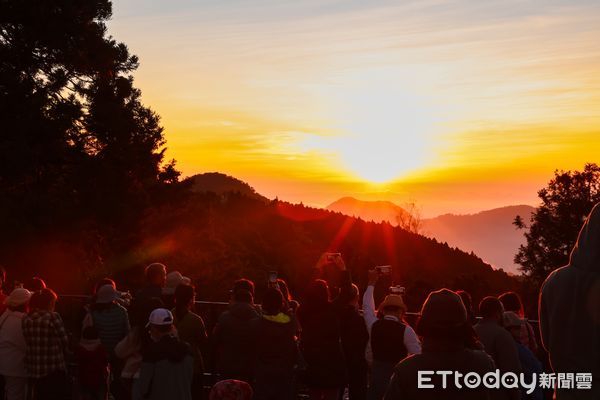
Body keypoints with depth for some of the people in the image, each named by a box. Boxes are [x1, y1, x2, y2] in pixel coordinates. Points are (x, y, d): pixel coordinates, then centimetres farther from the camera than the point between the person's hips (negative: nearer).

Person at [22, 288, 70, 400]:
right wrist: (62, 354, 9)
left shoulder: (26, 319, 2)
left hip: (32, 369, 5)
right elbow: (64, 341, -9)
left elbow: (28, 342, 4)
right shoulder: (53, 317, -13)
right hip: (53, 369, -5)